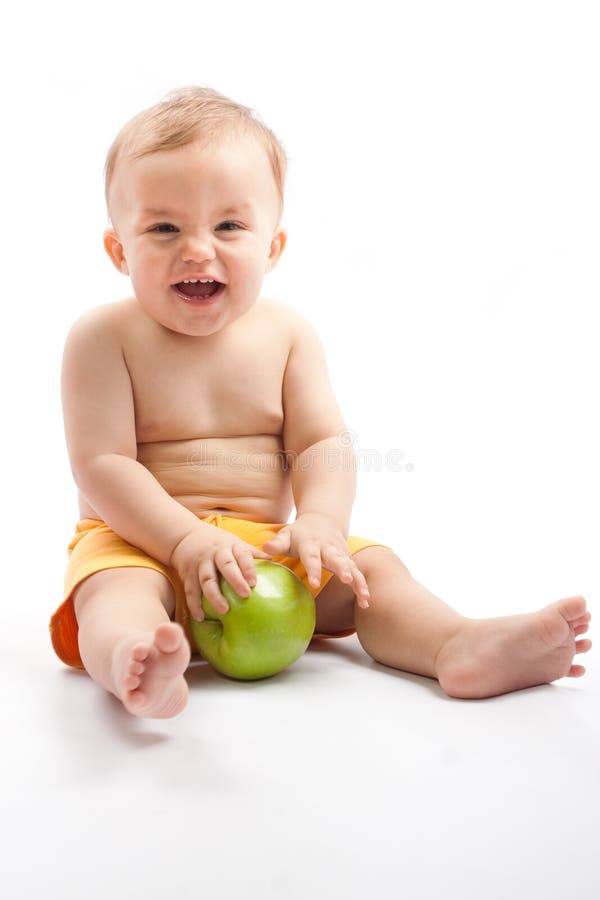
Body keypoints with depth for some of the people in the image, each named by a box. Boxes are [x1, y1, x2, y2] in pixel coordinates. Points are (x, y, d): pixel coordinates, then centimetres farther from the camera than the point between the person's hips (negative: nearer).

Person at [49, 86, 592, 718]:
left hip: (265, 542, 4)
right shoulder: (104, 337, -6)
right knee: (116, 588, -34)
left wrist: (319, 521, -23)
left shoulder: (287, 333, 3)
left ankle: (458, 647, -33)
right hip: (142, 542, -3)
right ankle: (138, 669, -61)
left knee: (369, 567, -13)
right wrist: (185, 537, -25)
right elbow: (101, 465, -13)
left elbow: (322, 445, -2)